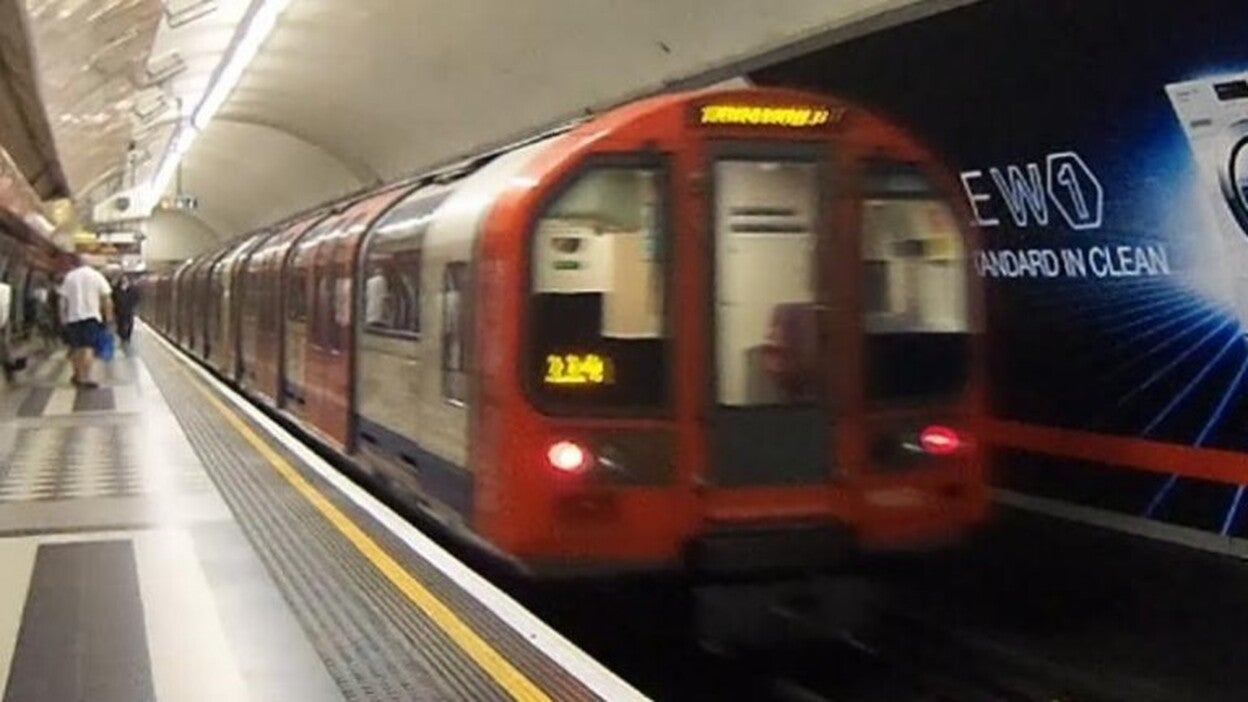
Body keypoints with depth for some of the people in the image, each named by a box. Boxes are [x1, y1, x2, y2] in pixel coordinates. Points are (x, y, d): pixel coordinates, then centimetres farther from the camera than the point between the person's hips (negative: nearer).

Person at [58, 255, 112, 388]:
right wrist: (108, 317, 3)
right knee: (88, 348, -8)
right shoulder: (96, 276, 1)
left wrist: (63, 318, 11)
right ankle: (85, 378, -16)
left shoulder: (69, 277, 4)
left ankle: (77, 375, 23)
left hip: (73, 317, 3)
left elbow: (63, 300, 4)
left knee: (76, 347, 14)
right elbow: (107, 299, -4)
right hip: (91, 316, -3)